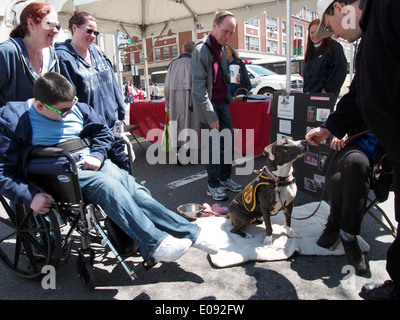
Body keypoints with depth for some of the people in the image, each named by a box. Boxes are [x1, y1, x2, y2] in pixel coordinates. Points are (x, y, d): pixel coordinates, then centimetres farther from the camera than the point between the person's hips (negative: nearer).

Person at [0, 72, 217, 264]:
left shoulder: (77, 109, 9)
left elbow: (103, 131, 20)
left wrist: (97, 155, 1)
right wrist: (30, 196, -20)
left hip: (89, 164, 5)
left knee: (134, 189, -19)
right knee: (106, 185, -33)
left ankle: (190, 233, -17)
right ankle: (156, 244, -36)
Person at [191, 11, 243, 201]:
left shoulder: (222, 48, 12)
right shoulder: (202, 50, -14)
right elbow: (199, 85, -18)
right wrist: (210, 115, -19)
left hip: (222, 103, 8)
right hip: (208, 105, -8)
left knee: (228, 142, 9)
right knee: (213, 146, -3)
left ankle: (225, 178, 24)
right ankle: (213, 185, 11)